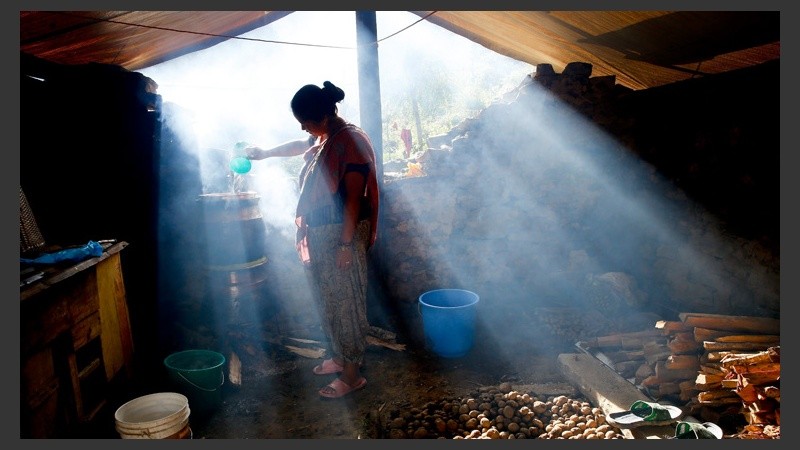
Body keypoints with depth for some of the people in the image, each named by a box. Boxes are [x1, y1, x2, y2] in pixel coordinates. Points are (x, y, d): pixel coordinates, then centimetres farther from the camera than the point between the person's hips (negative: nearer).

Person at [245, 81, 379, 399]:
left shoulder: (350, 140, -18)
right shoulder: (323, 138, 9)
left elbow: (354, 198, -21)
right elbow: (302, 145, 34)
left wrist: (346, 244, -21)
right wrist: (265, 153, 43)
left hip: (343, 234, -9)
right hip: (321, 233, 9)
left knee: (346, 302, -1)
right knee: (328, 300, 17)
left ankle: (352, 373, 10)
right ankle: (339, 357, 33)